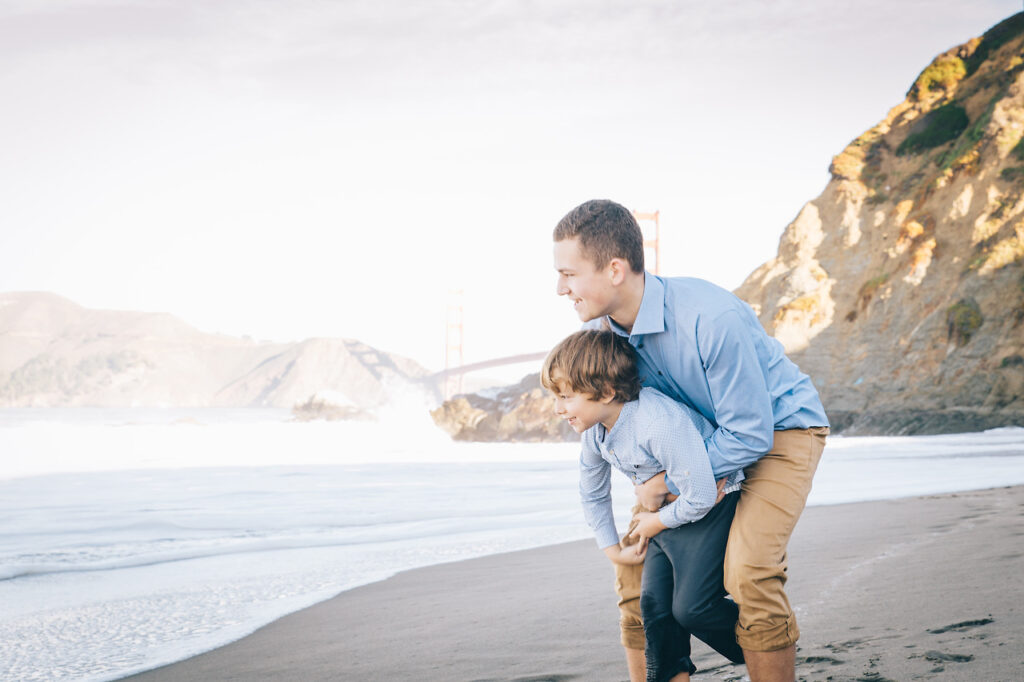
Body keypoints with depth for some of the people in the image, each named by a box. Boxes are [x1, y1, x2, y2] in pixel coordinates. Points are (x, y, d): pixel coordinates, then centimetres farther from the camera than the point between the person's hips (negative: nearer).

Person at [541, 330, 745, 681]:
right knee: (654, 603, 1)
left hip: (711, 507, -8)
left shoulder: (660, 424, -35)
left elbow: (700, 496, -30)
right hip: (668, 512, 8)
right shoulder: (594, 432, -6)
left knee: (691, 608, -12)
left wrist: (657, 522, -13)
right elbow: (592, 494, 14)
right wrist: (613, 550, 16)